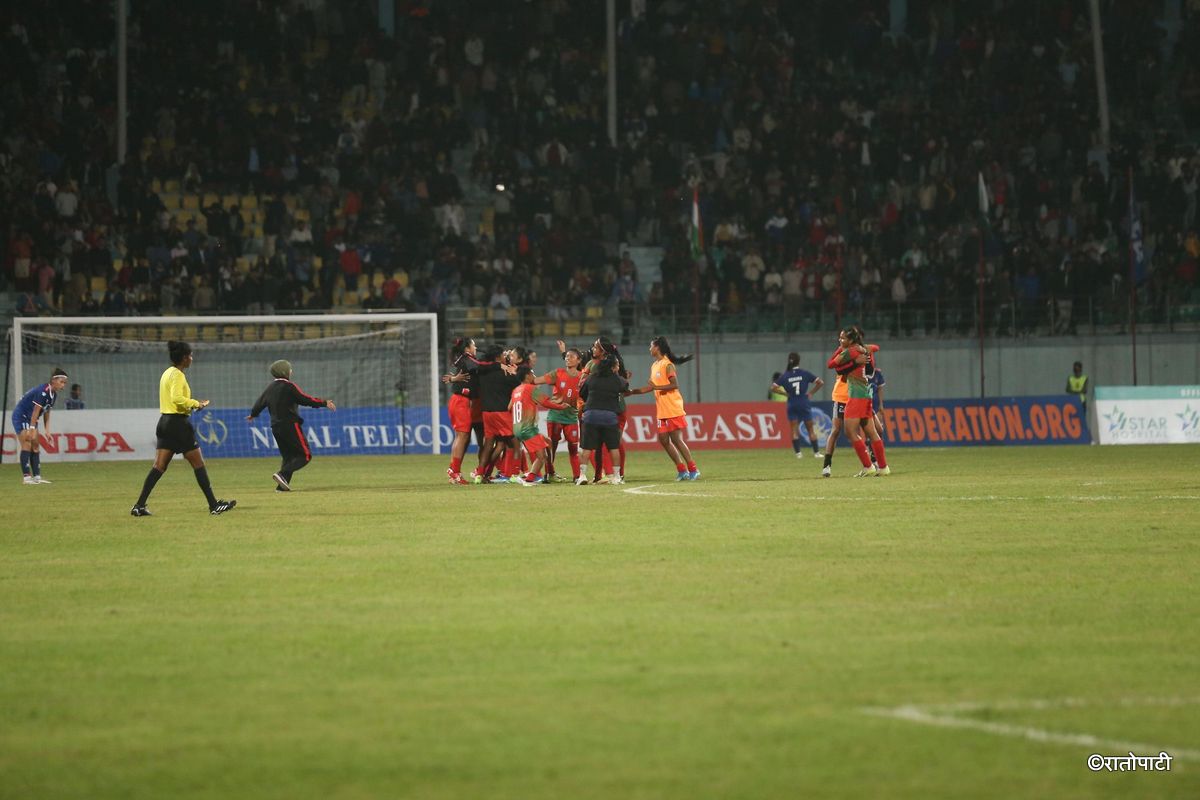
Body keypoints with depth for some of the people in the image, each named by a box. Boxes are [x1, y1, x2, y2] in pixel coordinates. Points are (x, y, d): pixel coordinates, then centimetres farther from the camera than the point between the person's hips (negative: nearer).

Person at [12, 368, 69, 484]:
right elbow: (35, 412, -26)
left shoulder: (53, 394, 1)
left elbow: (46, 413, 6)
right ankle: (26, 477, -15)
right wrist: (32, 430, -25)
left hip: (30, 419, 9)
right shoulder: (42, 391, -26)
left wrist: (47, 430, 0)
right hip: (20, 417, -9)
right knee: (27, 445, -14)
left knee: (35, 446, 6)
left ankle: (37, 477, 6)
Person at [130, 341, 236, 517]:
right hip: (178, 423, -9)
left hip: (165, 422, 9)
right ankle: (214, 505, 4)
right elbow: (177, 398, -26)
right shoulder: (177, 375, -13)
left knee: (159, 467, 4)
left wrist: (194, 404, 14)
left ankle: (139, 506, -3)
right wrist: (196, 404, -13)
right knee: (199, 464, 0)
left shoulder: (167, 373, 15)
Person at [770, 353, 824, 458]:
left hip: (792, 405, 1)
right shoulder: (804, 373, -3)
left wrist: (785, 393, 5)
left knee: (794, 430, 6)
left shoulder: (785, 376, -1)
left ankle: (798, 452, -4)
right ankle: (816, 452, 7)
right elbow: (820, 382, -4)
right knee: (810, 429, 8)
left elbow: (773, 388, -4)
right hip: (804, 404, -1)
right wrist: (811, 392, 5)